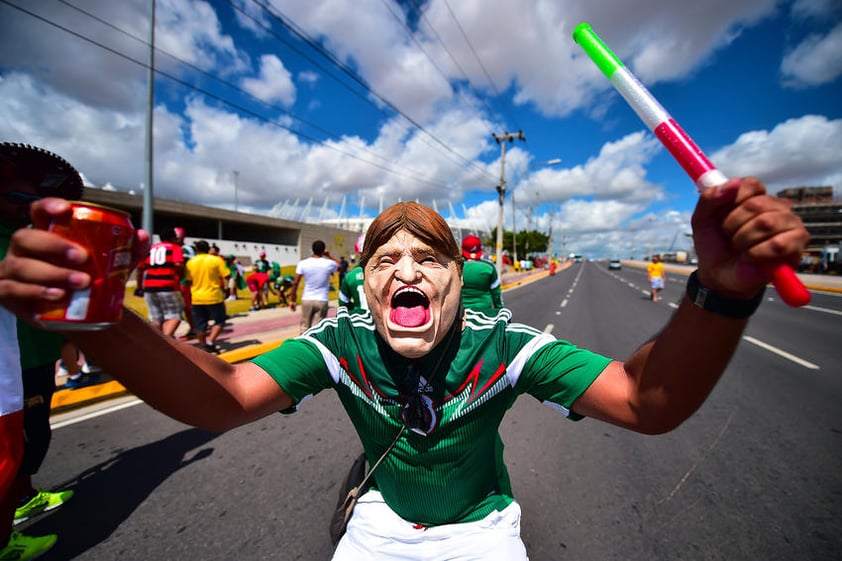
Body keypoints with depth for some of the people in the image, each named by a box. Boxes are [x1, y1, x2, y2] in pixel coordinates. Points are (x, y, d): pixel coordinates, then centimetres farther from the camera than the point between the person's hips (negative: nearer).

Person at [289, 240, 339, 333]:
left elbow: (295, 283, -3)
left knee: (304, 328, 14)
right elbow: (339, 265, 18)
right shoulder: (329, 263, -5)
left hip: (307, 300, 1)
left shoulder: (302, 263, -4)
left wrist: (293, 300, 6)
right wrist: (329, 255, 21)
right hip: (322, 301, -1)